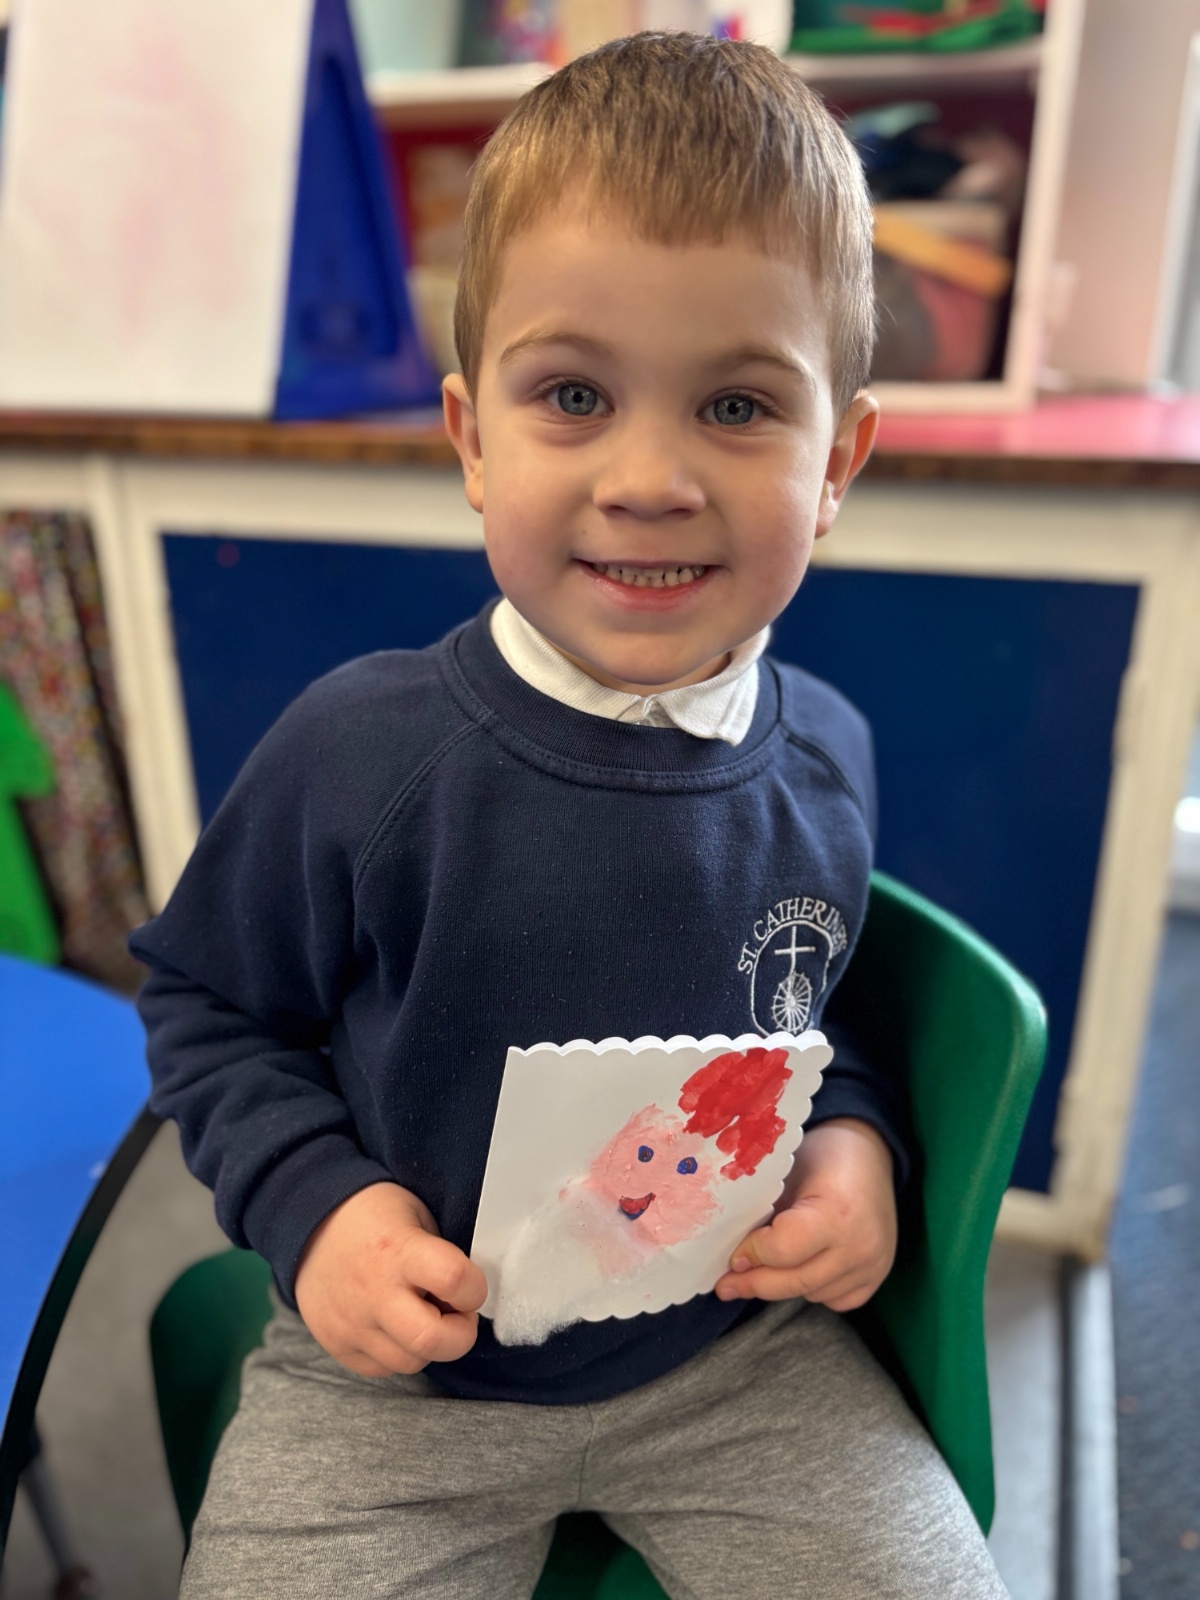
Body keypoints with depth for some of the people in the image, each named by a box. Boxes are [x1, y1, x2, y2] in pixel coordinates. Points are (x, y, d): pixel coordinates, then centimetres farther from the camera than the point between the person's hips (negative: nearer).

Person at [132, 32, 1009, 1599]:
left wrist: (856, 1133, -9)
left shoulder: (826, 757, -9)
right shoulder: (358, 752, -20)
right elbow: (209, 1003, -4)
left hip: (740, 1349, 3)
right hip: (394, 1368, -1)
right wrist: (313, 1207, -17)